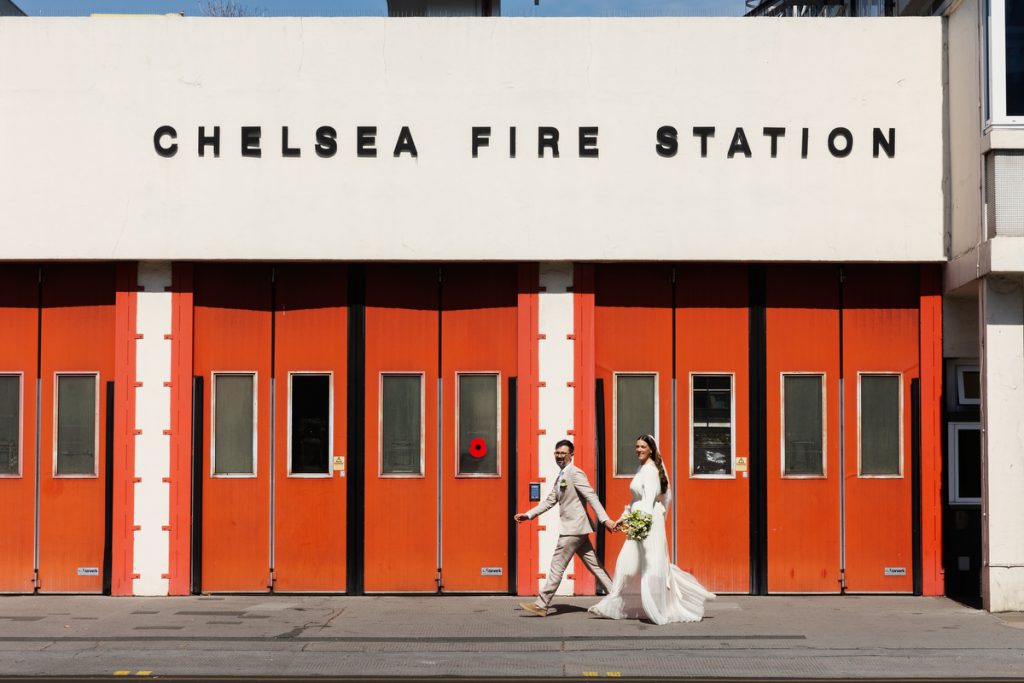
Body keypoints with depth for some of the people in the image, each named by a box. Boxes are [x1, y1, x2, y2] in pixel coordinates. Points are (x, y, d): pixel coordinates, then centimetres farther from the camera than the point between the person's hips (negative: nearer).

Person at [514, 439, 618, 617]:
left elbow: (591, 497, -19)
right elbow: (550, 501, 22)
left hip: (573, 528, -10)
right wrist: (528, 515, 15)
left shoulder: (575, 473, -11)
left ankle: (541, 605, -1)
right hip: (577, 529, 10)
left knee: (557, 566, -5)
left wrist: (605, 519, -27)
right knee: (593, 565, 11)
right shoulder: (560, 477, 18)